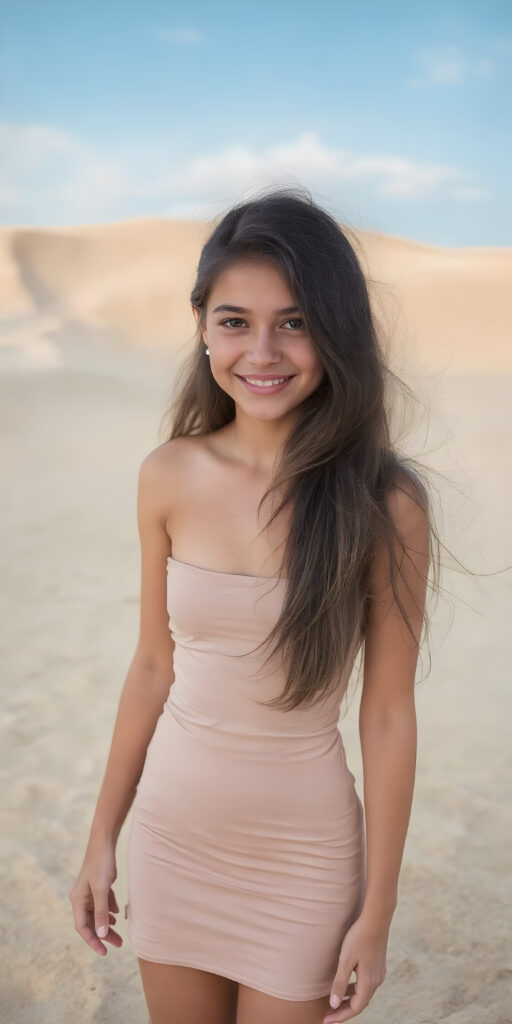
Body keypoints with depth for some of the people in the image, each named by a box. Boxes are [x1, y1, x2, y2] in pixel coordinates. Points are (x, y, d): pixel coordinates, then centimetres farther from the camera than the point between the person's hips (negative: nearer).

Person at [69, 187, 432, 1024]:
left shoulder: (383, 506, -18)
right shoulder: (168, 478, -9)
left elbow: (388, 716, -11)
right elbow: (154, 666, 1)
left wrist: (377, 913, -6)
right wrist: (103, 836, 6)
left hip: (303, 856, -2)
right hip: (172, 833, 3)